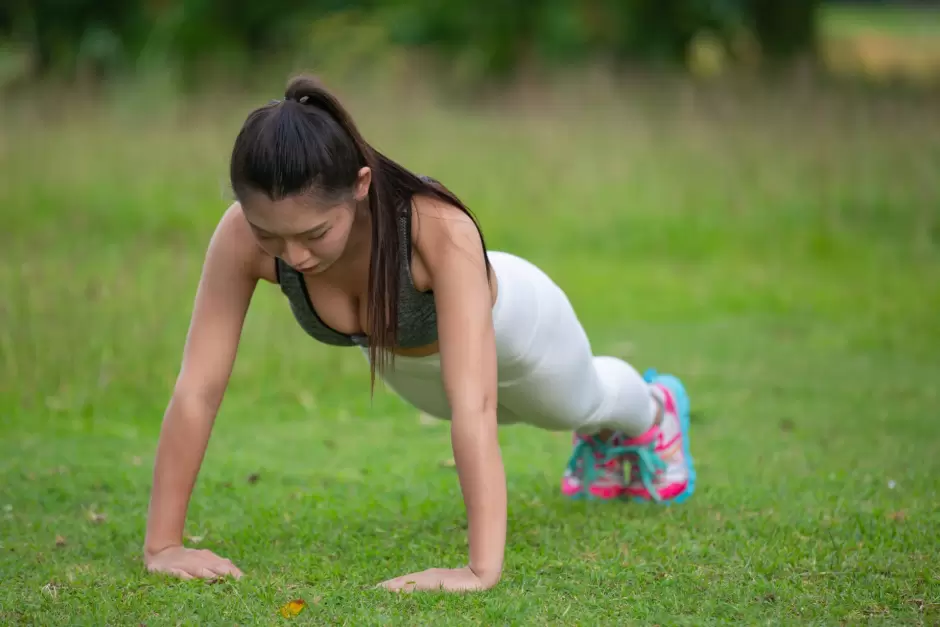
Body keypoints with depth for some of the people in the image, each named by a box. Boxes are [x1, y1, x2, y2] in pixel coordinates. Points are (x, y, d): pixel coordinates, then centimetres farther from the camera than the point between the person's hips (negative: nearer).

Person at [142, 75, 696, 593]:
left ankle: (655, 410, 70)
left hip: (507, 321, -3)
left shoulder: (440, 230, -50)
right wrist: (162, 544, -40)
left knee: (578, 404, 33)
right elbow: (198, 388, -37)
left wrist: (483, 568, -61)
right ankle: (599, 440, 72)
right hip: (400, 353, 4)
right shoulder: (242, 238, -41)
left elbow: (473, 405, -55)